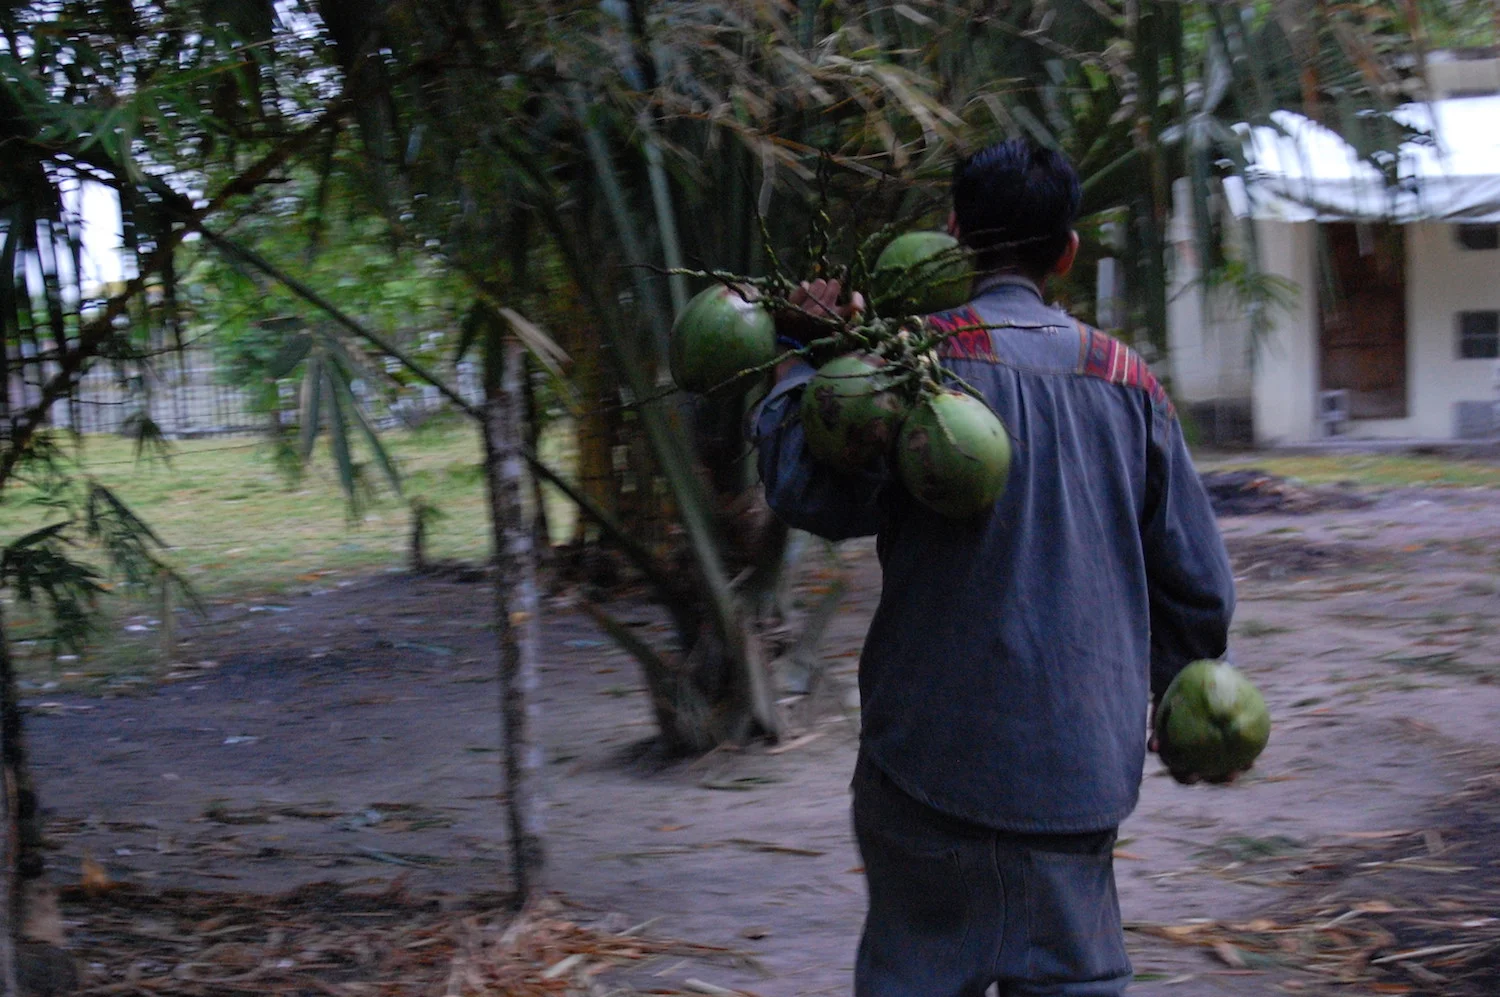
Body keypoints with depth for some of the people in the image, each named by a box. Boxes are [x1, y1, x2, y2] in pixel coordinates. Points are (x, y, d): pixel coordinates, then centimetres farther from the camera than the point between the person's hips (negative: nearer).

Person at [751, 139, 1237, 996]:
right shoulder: (1127, 379, 7)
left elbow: (811, 490, -19)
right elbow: (1199, 583, 9)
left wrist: (808, 358, -4)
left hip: (938, 756, -3)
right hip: (1082, 767, 4)